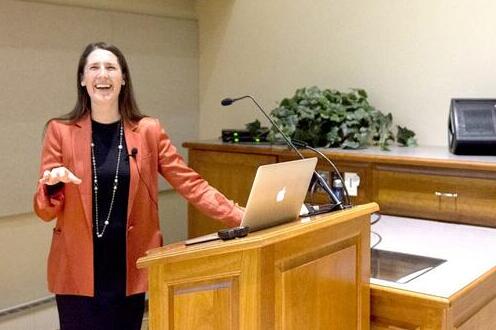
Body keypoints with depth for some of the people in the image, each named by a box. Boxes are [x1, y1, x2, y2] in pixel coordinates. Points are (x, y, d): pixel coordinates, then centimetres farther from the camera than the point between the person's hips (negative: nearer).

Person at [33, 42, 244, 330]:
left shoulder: (148, 131, 0)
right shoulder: (61, 131, -2)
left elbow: (191, 184, -1)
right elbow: (46, 211, 0)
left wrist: (241, 217, -10)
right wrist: (52, 185, -22)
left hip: (130, 267, 1)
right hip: (77, 270, -1)